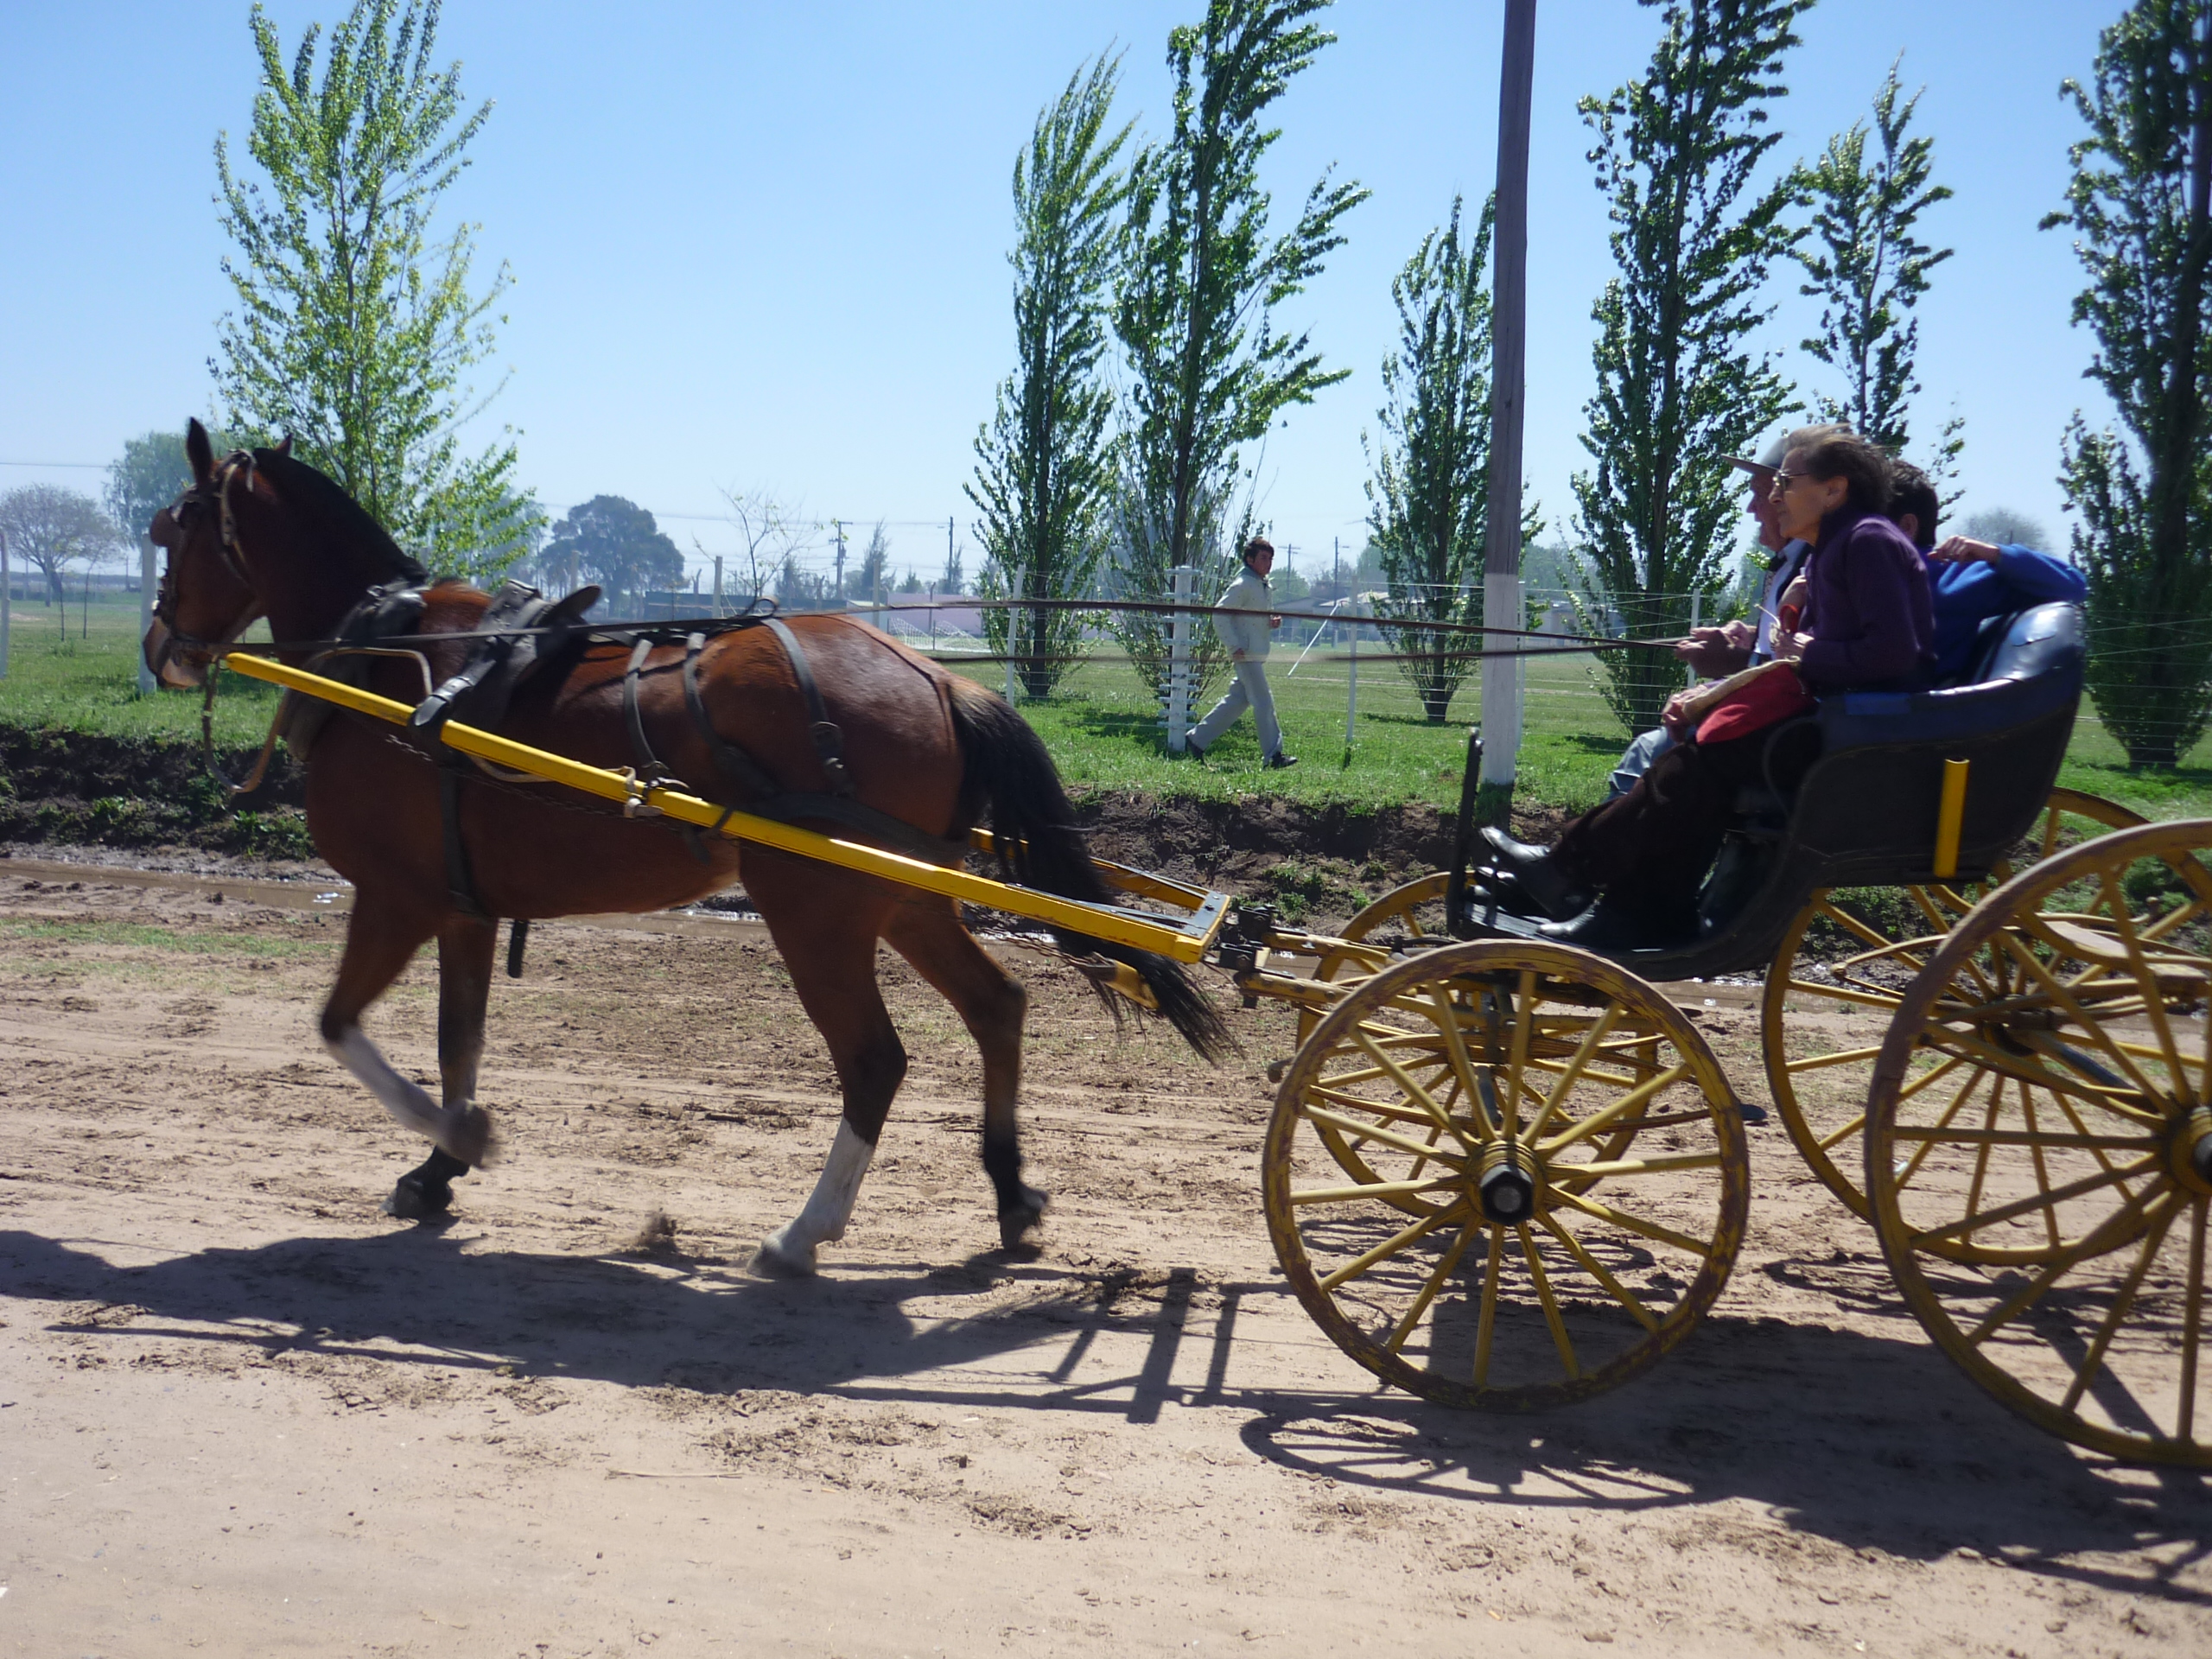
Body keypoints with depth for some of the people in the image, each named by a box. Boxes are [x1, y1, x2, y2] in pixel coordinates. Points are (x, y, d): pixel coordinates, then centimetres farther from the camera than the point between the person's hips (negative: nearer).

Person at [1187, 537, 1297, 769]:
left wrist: (1271, 623, 6)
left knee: (1236, 702, 13)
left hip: (1258, 655, 10)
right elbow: (1220, 615, -17)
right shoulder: (1242, 586, -12)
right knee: (1264, 703, -9)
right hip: (1246, 654, -10)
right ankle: (1274, 754, -6)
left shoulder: (1264, 587, 18)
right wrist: (1235, 646, -21)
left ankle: (1196, 739, 20)